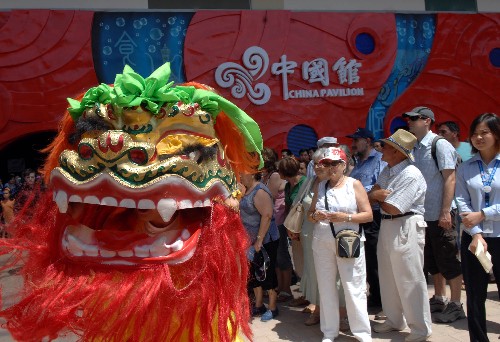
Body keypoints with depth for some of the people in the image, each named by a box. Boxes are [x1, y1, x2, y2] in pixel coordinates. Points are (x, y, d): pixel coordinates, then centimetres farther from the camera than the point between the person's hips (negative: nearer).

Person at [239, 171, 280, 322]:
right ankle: (258, 305, 26)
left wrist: (259, 240, -26)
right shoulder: (247, 190, 9)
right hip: (251, 240, 9)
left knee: (267, 273, 1)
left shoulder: (260, 191, -19)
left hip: (265, 240, -9)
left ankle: (272, 308, 13)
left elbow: (267, 215, -25)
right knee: (254, 272, 14)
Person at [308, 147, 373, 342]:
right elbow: (309, 214, 16)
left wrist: (346, 217, -18)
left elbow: (368, 215, -3)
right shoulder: (320, 186, 12)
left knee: (354, 288, -3)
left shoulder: (354, 184, 0)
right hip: (322, 244, 4)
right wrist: (315, 216, -7)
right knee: (326, 287, 8)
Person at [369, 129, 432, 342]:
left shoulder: (411, 176, -20)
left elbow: (392, 208, -21)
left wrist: (379, 196, -3)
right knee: (388, 276, 16)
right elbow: (371, 196, 8)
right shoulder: (387, 170, 9)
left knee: (410, 280, -2)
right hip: (387, 226, 9)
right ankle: (394, 320, 31)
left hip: (406, 228, -9)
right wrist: (379, 195, -14)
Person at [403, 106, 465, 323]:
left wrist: (445, 212, -20)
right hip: (422, 215, 7)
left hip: (439, 215, -7)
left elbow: (449, 178, -16)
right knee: (431, 261, 16)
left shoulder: (440, 145, -11)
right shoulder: (415, 148, 10)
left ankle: (455, 305, 15)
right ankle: (439, 299, 31)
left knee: (448, 260, 3)